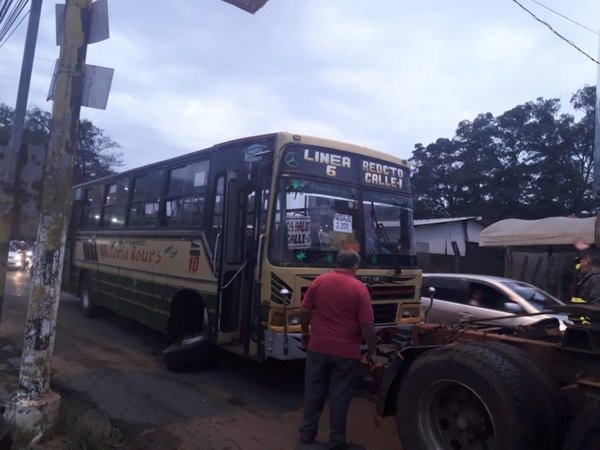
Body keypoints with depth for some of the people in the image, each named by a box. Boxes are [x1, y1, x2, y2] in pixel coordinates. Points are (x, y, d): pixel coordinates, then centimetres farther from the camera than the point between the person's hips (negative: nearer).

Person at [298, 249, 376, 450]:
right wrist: (371, 351, 1)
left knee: (314, 391, 17)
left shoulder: (319, 281, -1)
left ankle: (307, 432, 28)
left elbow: (305, 311, 3)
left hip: (318, 347, 3)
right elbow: (367, 325, -11)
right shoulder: (359, 288, -11)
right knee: (340, 395, 10)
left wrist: (305, 333, 18)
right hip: (346, 351, -3)